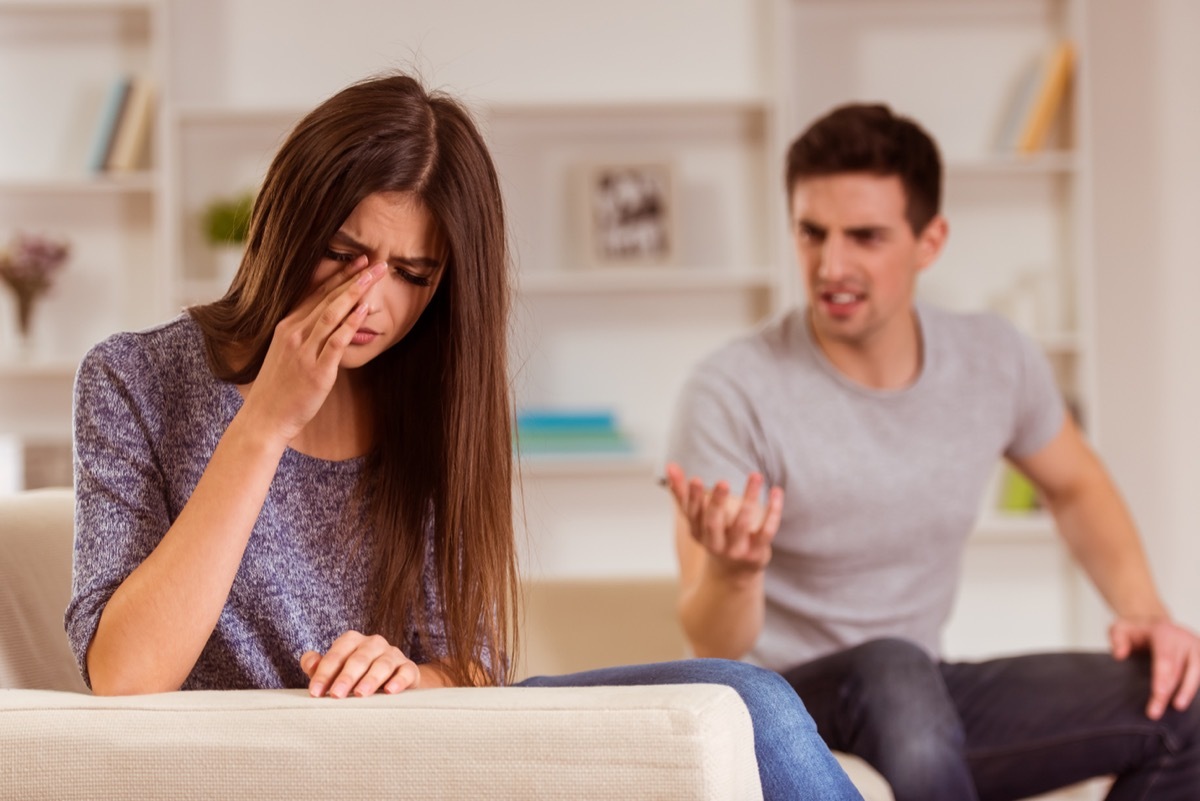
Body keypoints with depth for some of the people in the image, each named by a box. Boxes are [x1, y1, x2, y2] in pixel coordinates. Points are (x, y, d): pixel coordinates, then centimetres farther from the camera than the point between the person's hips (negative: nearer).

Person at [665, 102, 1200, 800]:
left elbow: (1076, 487, 19)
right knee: (893, 671, -39)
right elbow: (715, 646, -20)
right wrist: (733, 572, -43)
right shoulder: (732, 394, -18)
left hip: (927, 708, 6)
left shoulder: (998, 361, -3)